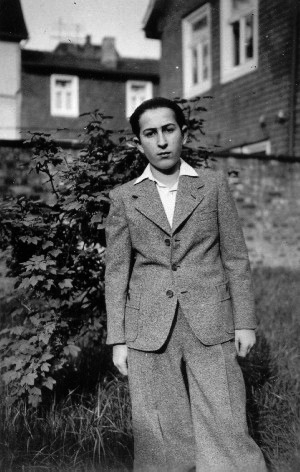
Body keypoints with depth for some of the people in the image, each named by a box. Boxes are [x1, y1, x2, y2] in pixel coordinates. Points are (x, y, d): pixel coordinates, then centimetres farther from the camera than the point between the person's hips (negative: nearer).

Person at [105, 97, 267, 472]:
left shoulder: (213, 184, 6)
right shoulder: (124, 197, 6)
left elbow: (235, 257, 7)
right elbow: (116, 272, 7)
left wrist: (245, 322, 2)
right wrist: (117, 340, 3)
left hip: (211, 327, 0)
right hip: (150, 332, 1)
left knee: (225, 431, -1)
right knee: (160, 440, 5)